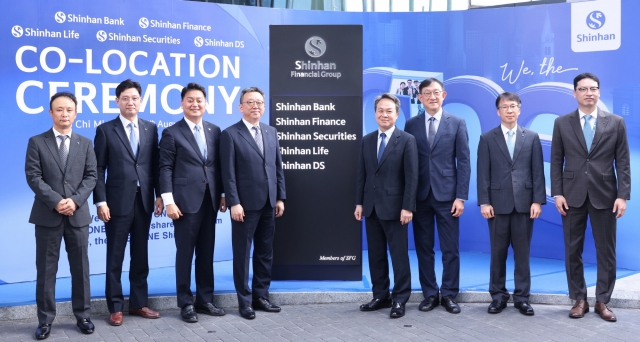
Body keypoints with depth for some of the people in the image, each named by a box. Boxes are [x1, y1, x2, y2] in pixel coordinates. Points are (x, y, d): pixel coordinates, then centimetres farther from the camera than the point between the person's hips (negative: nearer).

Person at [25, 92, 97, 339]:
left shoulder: (85, 144, 10)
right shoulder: (37, 142, 3)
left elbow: (91, 177, 2)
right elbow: (33, 177, -6)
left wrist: (75, 200, -13)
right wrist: (56, 201, -16)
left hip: (78, 214, 2)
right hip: (47, 215, -2)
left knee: (80, 267, 7)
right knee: (46, 269, 4)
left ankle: (82, 315, 17)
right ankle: (45, 319, 12)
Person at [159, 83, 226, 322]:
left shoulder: (215, 131, 11)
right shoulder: (172, 133, -2)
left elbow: (218, 165, 13)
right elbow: (166, 169, -6)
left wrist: (223, 194, 9)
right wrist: (169, 201, -12)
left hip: (210, 201, 4)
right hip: (186, 202, -4)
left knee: (206, 253, 10)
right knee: (185, 253, 3)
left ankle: (205, 300, 21)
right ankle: (186, 303, 13)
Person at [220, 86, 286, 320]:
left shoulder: (271, 132, 12)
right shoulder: (231, 134, -5)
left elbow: (278, 167, 13)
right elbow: (228, 173, -10)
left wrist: (280, 198, 7)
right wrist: (234, 203, -16)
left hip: (268, 204, 6)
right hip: (246, 204, -5)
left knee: (265, 253, 12)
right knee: (242, 254, 4)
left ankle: (261, 296, 23)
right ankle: (245, 301, 14)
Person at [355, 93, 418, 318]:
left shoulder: (407, 140, -5)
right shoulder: (367, 140, 10)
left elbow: (412, 177, -9)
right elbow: (362, 174, 11)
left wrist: (407, 207, -15)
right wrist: (359, 203, 6)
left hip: (394, 207, -5)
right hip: (371, 207, 5)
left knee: (399, 255, 2)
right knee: (376, 255, 10)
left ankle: (399, 299, 10)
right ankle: (380, 296, 20)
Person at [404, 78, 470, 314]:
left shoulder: (457, 123, 3)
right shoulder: (411, 124, 6)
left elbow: (463, 162, -1)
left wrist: (461, 196, -8)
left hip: (447, 195, -1)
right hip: (420, 196, 2)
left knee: (450, 249, 3)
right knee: (424, 248, 7)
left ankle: (449, 294, 15)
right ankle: (430, 294, 18)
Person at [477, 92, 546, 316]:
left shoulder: (532, 137, 8)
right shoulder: (487, 138, 5)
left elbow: (538, 172, 4)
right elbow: (483, 174, 0)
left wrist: (538, 200, -4)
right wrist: (484, 202, -8)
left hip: (524, 203, 1)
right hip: (498, 203, 0)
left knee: (522, 253, 5)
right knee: (498, 253, 6)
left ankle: (522, 297, 14)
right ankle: (498, 296, 15)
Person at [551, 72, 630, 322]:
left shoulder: (616, 123, 4)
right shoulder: (562, 123, 5)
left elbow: (623, 162, 2)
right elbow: (556, 161, 4)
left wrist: (623, 195, -6)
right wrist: (557, 193, -4)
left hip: (604, 195, 0)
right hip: (573, 195, 0)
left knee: (606, 250, 4)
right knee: (573, 250, 5)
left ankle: (602, 301, 15)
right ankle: (579, 299, 16)